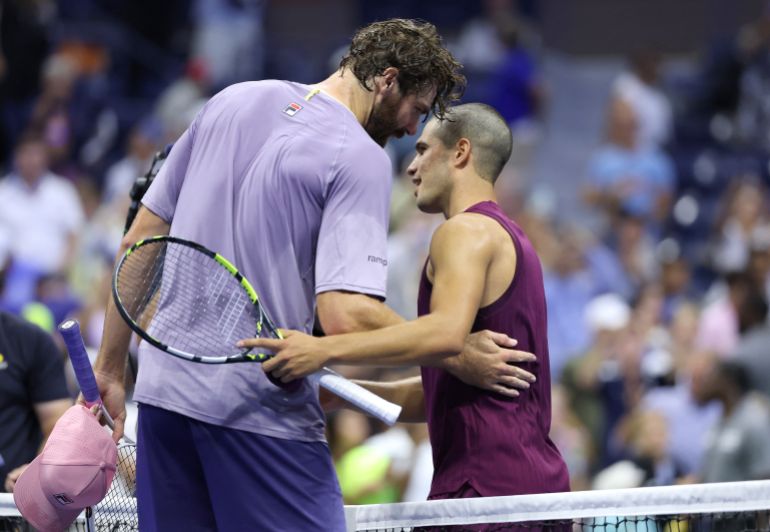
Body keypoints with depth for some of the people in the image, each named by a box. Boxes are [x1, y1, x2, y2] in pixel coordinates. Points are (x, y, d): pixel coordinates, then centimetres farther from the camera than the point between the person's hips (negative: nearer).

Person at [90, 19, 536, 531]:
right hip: (258, 412, -7)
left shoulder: (232, 101, 11)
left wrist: (110, 367, 20)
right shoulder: (362, 158, -10)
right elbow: (346, 316, -20)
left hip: (162, 392, 7)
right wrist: (458, 358, -8)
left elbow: (138, 244, 14)